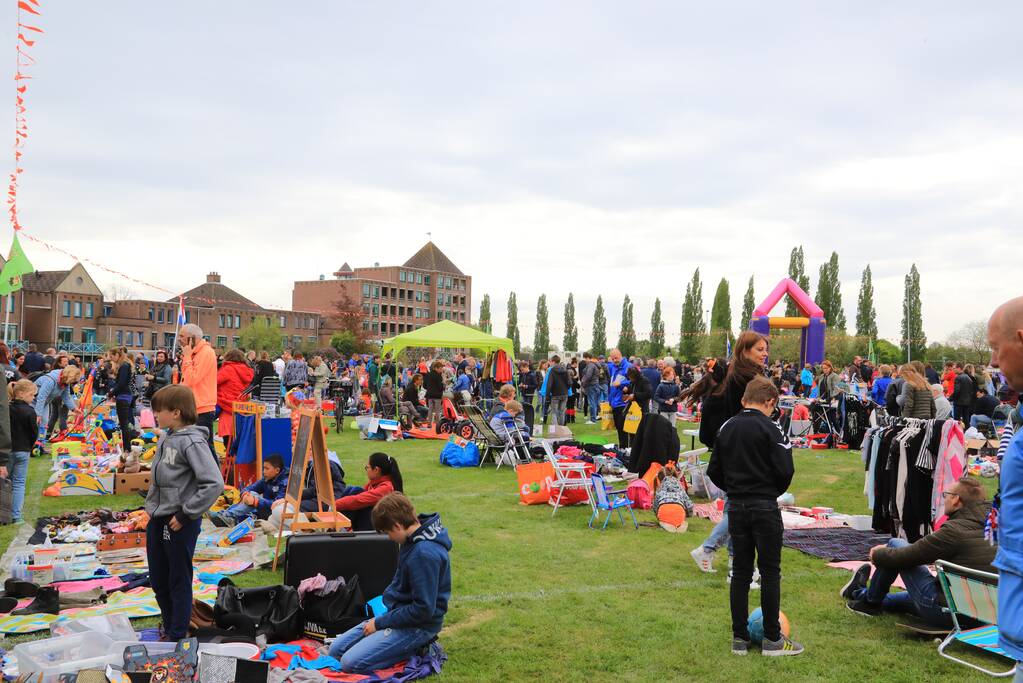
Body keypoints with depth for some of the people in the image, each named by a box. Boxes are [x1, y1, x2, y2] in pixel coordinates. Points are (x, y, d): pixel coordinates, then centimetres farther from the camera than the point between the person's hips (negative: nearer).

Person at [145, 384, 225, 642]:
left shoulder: (192, 441, -19)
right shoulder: (165, 439, 6)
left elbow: (214, 484, -26)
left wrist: (185, 515, -20)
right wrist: (151, 507, 9)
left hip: (180, 523, -8)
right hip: (157, 520, 8)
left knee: (179, 582, 7)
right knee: (158, 580, 19)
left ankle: (178, 636, 22)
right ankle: (169, 628, 37)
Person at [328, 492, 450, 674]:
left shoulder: (425, 553, -27)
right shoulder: (414, 539, 3)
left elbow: (423, 610, -25)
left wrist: (380, 623, -15)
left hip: (418, 625, -10)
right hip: (398, 612, 10)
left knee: (351, 663, -20)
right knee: (336, 650, 6)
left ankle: (417, 647, -4)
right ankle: (416, 643, 8)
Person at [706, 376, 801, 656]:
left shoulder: (725, 428, 6)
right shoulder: (770, 429, -10)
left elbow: (714, 471, 5)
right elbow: (785, 470, -14)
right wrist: (775, 492, 4)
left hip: (736, 507, 5)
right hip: (765, 507, -5)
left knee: (740, 571, 10)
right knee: (770, 571, 4)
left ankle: (739, 638, 14)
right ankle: (772, 639, 10)